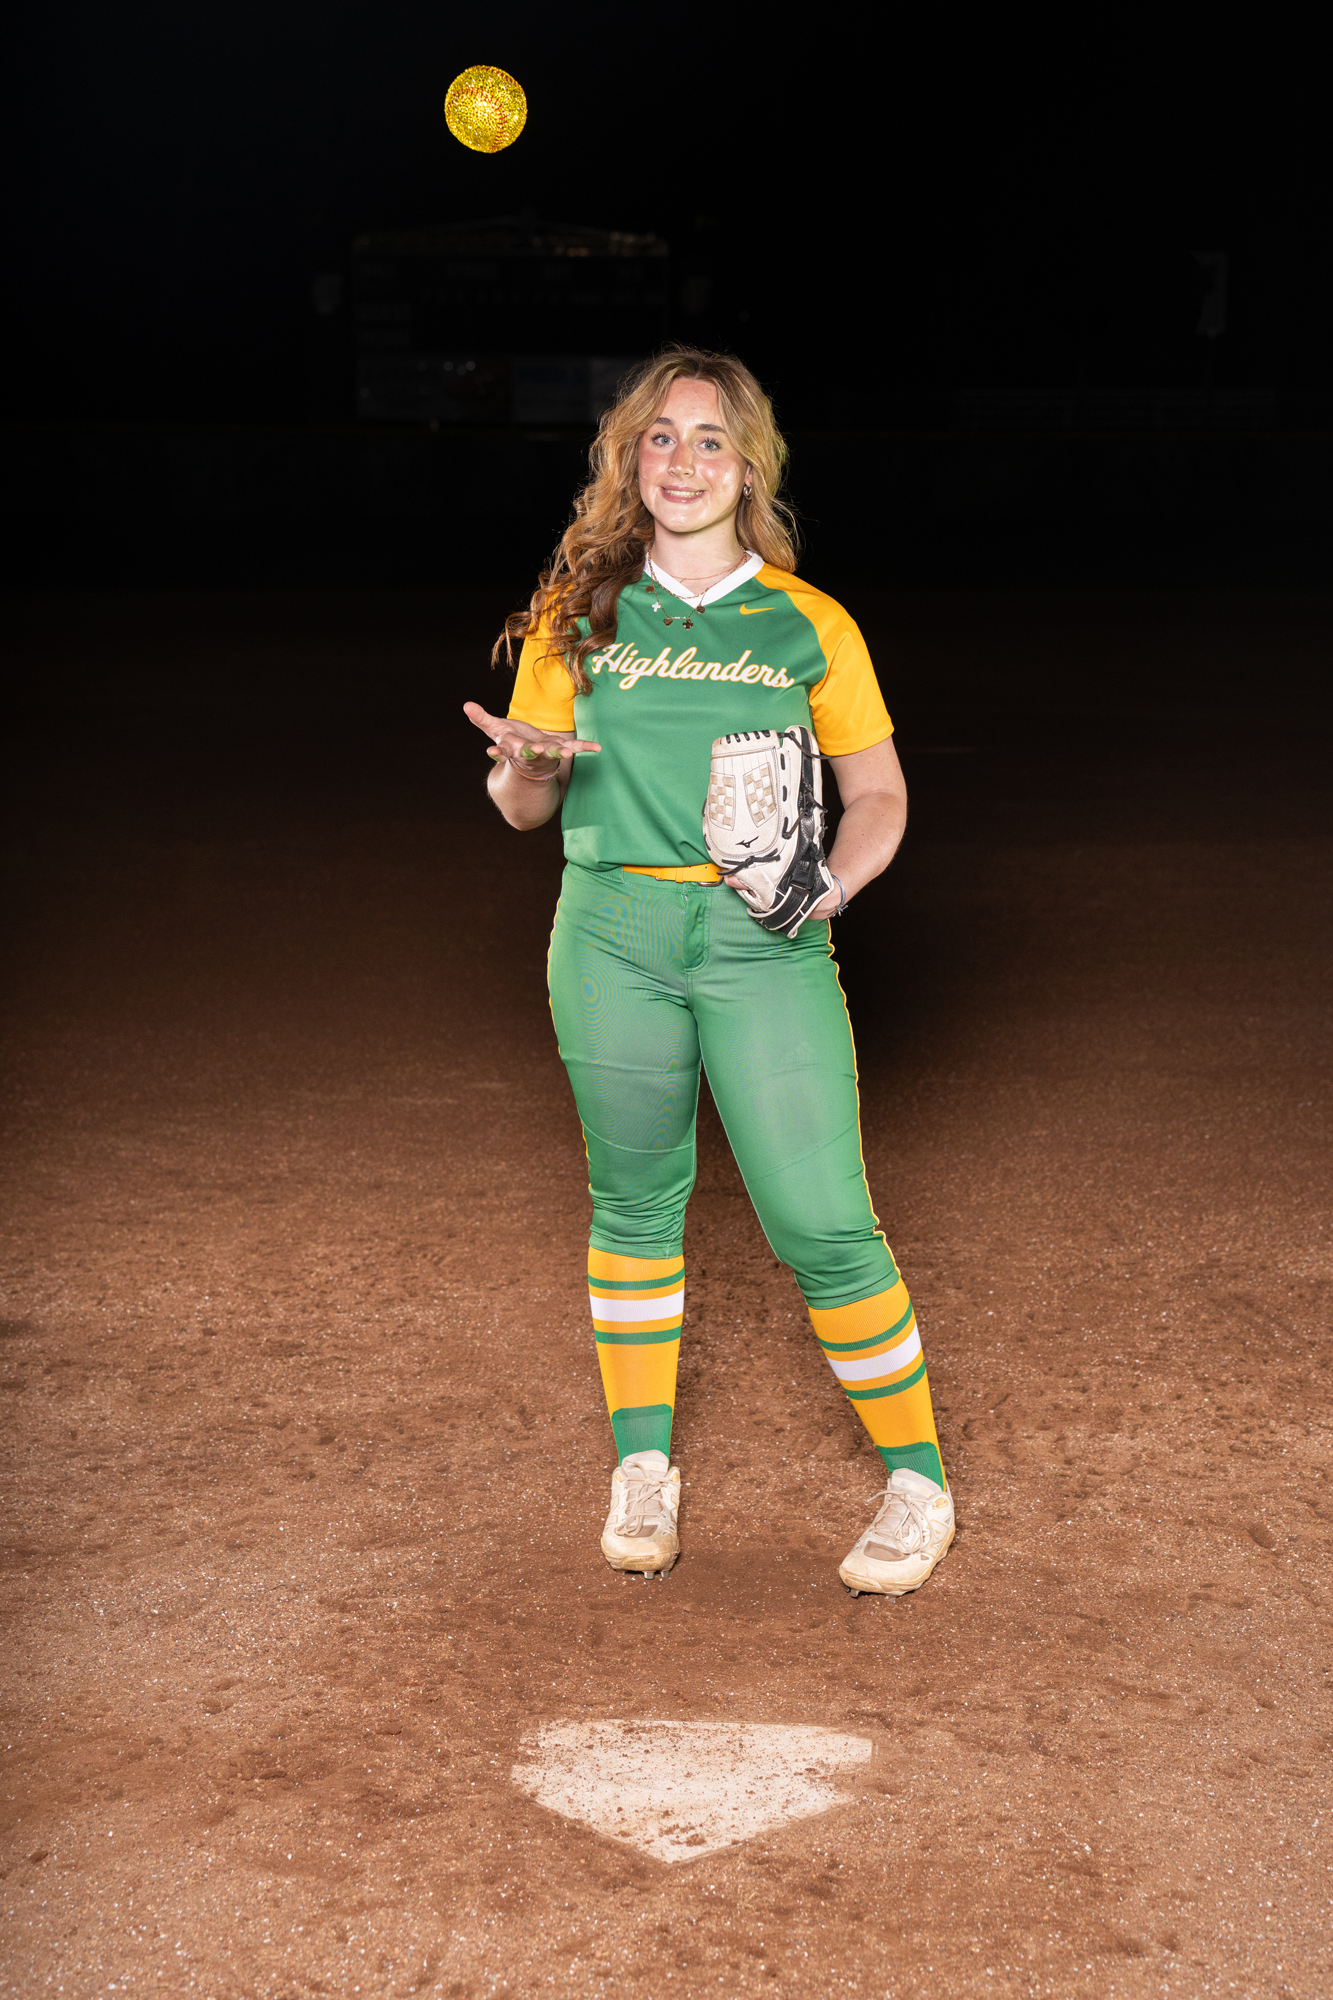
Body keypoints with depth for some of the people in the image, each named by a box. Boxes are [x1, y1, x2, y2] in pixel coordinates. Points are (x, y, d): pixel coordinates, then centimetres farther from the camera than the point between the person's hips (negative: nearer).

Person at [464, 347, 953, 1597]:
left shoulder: (808, 626, 5)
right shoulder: (576, 617, 8)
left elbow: (878, 795, 10)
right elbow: (523, 809, 11)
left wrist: (831, 883, -10)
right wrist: (523, 765, -13)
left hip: (762, 939, -2)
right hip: (613, 931, 2)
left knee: (819, 1219, -7)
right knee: (633, 1199, 11)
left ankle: (917, 1483, 9)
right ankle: (643, 1466, 27)